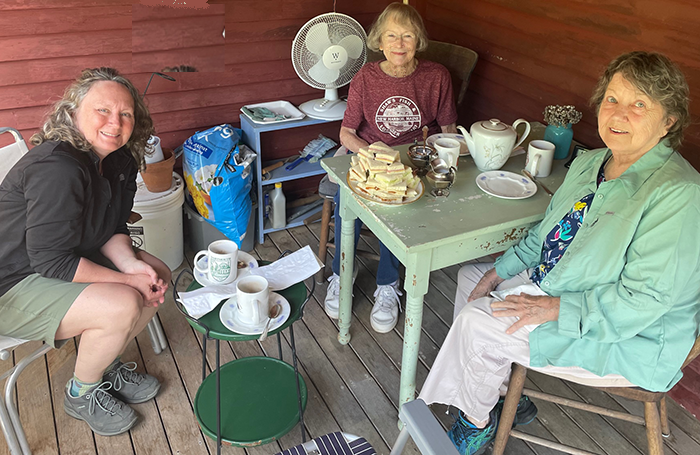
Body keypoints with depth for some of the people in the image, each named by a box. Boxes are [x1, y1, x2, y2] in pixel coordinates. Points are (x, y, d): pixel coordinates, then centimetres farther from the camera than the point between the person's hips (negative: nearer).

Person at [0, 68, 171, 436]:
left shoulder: (119, 161, -2)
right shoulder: (56, 169, -30)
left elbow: (111, 227, 4)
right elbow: (51, 261, -29)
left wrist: (132, 264, -15)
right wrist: (126, 280, -24)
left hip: (67, 258, 9)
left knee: (157, 276, 2)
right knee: (122, 305, -27)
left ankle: (107, 365, 19)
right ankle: (82, 394, 3)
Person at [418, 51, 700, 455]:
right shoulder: (589, 163, 2)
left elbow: (643, 300, -28)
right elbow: (546, 234, 13)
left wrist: (554, 309, -29)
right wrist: (500, 272, 2)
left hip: (628, 338, -9)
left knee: (479, 323, -19)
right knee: (471, 276, 11)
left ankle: (478, 421, 12)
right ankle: (508, 396, 20)